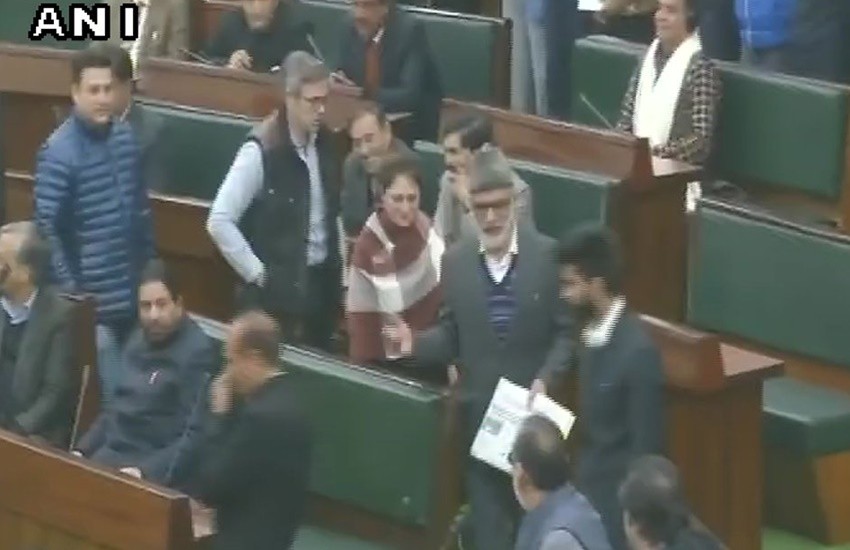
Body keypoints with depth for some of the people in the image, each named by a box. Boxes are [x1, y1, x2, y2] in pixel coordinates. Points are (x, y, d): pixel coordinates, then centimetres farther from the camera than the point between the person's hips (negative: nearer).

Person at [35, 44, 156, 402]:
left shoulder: (125, 137, 4)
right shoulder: (59, 151, -15)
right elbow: (47, 228, -15)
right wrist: (70, 289, -17)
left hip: (134, 293, 6)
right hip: (93, 301, -6)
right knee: (110, 395, -4)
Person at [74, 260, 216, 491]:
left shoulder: (197, 352, -11)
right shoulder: (139, 340, 16)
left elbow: (196, 435, -18)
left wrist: (147, 472, -26)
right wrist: (82, 451, 11)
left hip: (156, 473, -8)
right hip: (109, 454, 8)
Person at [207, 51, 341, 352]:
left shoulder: (324, 143, 3)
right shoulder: (261, 151, -17)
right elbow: (219, 222, -20)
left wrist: (339, 265, 7)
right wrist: (257, 273, -15)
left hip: (322, 284, 6)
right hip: (276, 292, -6)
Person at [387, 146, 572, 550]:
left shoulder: (548, 255, -6)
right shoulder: (456, 260, 2)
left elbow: (566, 331, -3)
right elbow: (452, 335, 7)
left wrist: (546, 378, -17)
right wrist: (416, 343, -12)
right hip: (479, 413, 2)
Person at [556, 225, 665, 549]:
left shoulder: (637, 352, -20)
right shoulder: (591, 334, 4)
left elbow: (646, 449, -18)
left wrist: (631, 516, -16)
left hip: (619, 503, -8)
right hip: (589, 492, 8)